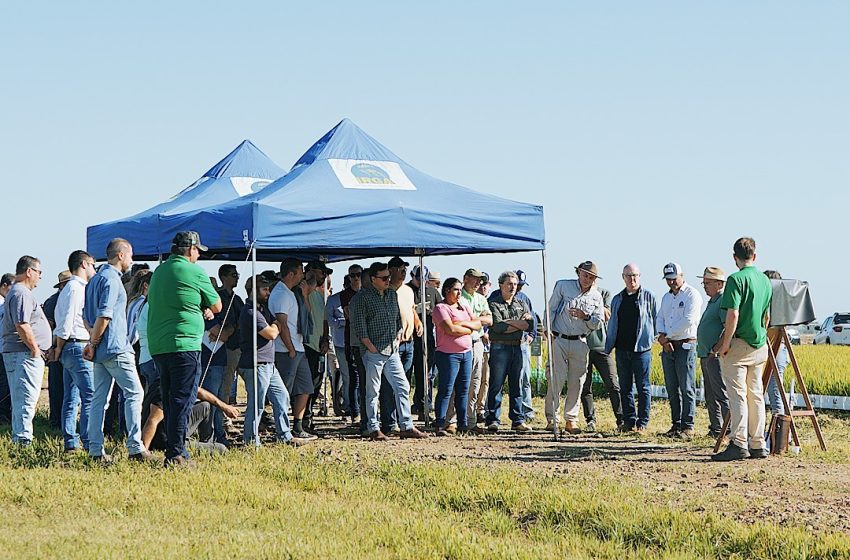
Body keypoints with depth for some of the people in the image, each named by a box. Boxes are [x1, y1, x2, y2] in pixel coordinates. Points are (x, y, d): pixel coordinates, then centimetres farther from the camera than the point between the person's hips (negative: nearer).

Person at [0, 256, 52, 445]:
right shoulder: (21, 294, -15)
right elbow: (22, 326, -23)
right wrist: (35, 349, -16)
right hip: (25, 354, -11)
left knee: (20, 400, 14)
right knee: (26, 399, -10)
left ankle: (18, 438, 19)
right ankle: (23, 439, -11)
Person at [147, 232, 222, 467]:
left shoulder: (159, 271, 16)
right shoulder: (195, 272, -6)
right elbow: (216, 306, 2)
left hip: (158, 346, 8)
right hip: (184, 344, -8)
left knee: (170, 400, 13)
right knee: (183, 401, -6)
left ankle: (175, 450, 17)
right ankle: (175, 454, -9)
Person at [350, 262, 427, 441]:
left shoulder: (392, 295, 14)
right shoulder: (362, 298, -7)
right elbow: (358, 326, -11)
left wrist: (398, 337, 10)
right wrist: (370, 346, -14)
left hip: (392, 351, 6)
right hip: (373, 352, -6)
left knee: (402, 387, 3)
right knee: (373, 391, 0)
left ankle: (406, 427, 7)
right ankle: (373, 429, 5)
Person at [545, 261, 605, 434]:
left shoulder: (596, 296, 9)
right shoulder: (563, 286, 3)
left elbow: (599, 324, 7)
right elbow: (551, 309, 4)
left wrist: (586, 317, -13)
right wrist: (549, 330, -5)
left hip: (580, 343, 3)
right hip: (559, 340, -3)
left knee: (576, 383, 3)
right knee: (556, 381, -8)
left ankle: (571, 420, 10)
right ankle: (552, 419, -2)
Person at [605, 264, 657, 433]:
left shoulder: (648, 296, 2)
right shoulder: (617, 299, 15)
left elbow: (654, 319, 4)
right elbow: (612, 324, 19)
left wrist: (652, 339, -1)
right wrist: (608, 346, 14)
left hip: (641, 348, -5)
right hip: (622, 349, 5)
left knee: (643, 387, -1)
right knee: (625, 387, 6)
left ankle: (642, 423, 3)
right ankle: (629, 422, 12)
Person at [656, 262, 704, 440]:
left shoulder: (692, 294, -5)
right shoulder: (666, 297, 19)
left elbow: (688, 320, -15)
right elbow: (660, 318, 14)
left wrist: (667, 336, -9)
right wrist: (662, 337, -6)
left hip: (686, 346, -7)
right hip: (668, 347, 7)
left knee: (686, 388, -7)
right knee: (671, 388, 7)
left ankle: (687, 427, -7)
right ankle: (676, 424, 13)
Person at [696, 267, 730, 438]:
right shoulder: (712, 302, 21)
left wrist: (717, 347, -25)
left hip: (716, 356, -11)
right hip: (706, 355, 11)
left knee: (722, 395, -13)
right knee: (710, 396, 13)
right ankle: (715, 429, 18)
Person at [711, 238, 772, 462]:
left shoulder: (736, 279, -13)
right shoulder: (765, 281, 11)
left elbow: (733, 314, -20)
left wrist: (726, 342, -14)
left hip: (739, 344, -7)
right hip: (759, 346, 7)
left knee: (737, 395, -6)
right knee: (756, 394, 10)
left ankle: (739, 444, -9)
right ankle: (758, 445, 12)